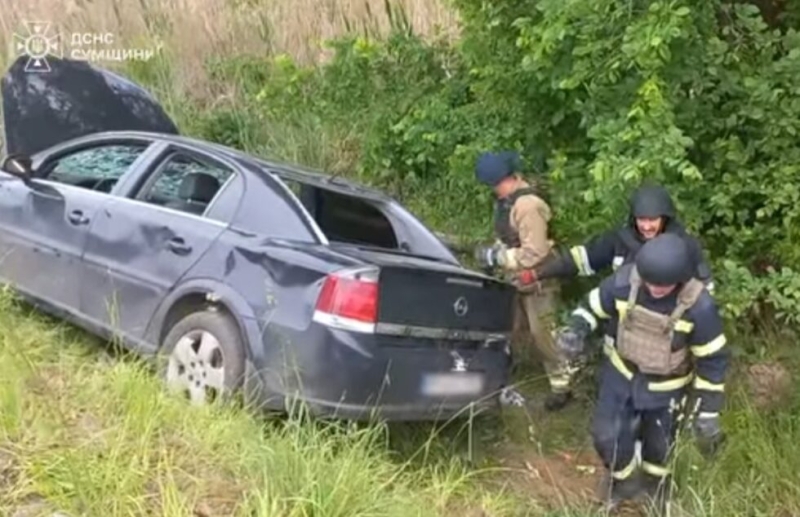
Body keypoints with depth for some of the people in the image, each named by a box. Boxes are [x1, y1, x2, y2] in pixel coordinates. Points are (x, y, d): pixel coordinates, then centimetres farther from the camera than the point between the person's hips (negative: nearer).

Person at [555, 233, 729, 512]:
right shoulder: (624, 281, -27)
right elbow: (593, 306, -8)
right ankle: (624, 478, 39)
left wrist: (708, 413, -13)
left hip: (665, 385, -1)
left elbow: (712, 360, -18)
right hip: (621, 371, 1)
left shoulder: (699, 306, -31)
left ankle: (655, 480, 56)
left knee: (659, 442, 20)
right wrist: (575, 329, -31)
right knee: (607, 436, 4)